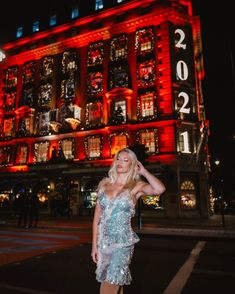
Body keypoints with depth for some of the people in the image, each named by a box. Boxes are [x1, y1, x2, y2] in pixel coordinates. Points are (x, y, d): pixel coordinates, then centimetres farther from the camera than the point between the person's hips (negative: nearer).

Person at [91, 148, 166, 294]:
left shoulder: (136, 186, -5)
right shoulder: (104, 183, 4)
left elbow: (160, 189, -26)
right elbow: (97, 216, 6)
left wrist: (143, 171, -11)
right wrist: (94, 245, 5)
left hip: (122, 242, -3)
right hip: (104, 241, 4)